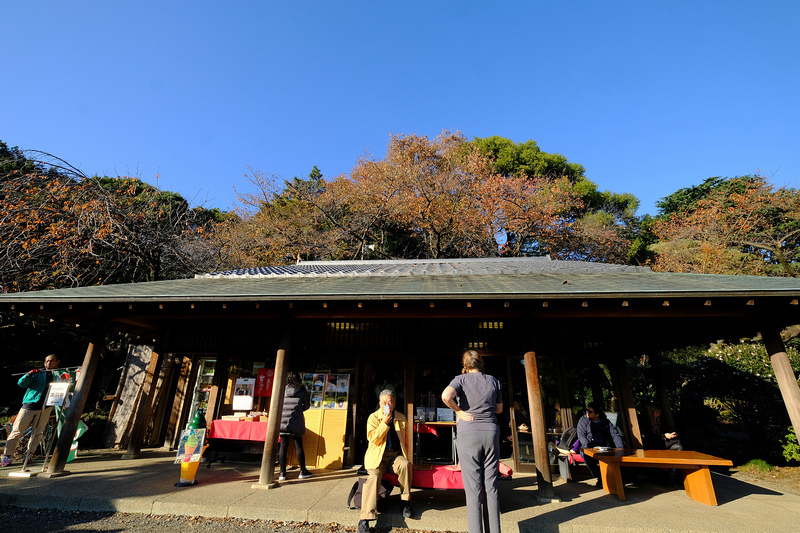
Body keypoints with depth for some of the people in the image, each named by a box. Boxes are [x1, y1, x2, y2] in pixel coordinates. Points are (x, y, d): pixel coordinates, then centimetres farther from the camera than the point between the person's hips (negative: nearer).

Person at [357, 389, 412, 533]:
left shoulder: (401, 418, 12)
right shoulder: (373, 417, 3)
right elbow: (373, 439, -8)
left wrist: (406, 457, 7)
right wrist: (385, 422, -16)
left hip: (396, 455, 2)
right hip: (378, 456, -2)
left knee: (405, 465, -30)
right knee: (374, 477, -29)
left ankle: (406, 502, -10)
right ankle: (364, 520, -32)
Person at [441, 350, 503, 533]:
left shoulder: (461, 379, -3)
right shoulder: (494, 381, 8)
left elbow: (446, 396, -21)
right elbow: (499, 408, 16)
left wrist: (459, 411, -7)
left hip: (468, 434, -3)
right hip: (491, 433, 3)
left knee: (473, 488, 4)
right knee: (491, 486, 13)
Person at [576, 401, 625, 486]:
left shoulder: (605, 421, 10)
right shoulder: (583, 420, 5)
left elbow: (615, 434, 1)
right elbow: (581, 435, -3)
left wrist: (620, 448, -17)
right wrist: (587, 445, -24)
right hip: (589, 447, -1)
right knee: (583, 452, -35)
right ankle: (598, 476, -17)